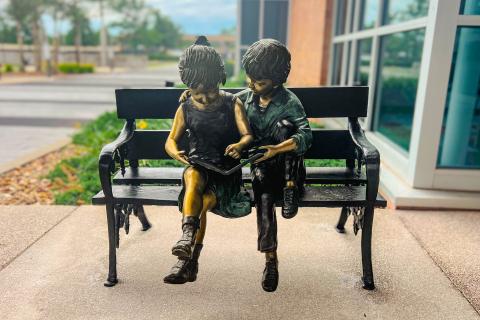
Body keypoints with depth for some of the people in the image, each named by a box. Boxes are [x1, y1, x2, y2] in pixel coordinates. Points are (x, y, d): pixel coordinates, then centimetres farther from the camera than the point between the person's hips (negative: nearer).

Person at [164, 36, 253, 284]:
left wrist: (239, 145, -31)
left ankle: (188, 262, -13)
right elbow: (171, 141, 8)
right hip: (198, 167, 1)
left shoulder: (232, 104, 3)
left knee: (201, 203, -26)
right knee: (192, 176, -36)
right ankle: (187, 236, -43)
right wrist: (176, 153, -17)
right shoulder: (186, 109, 7)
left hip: (226, 171, -1)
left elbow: (248, 135, -5)